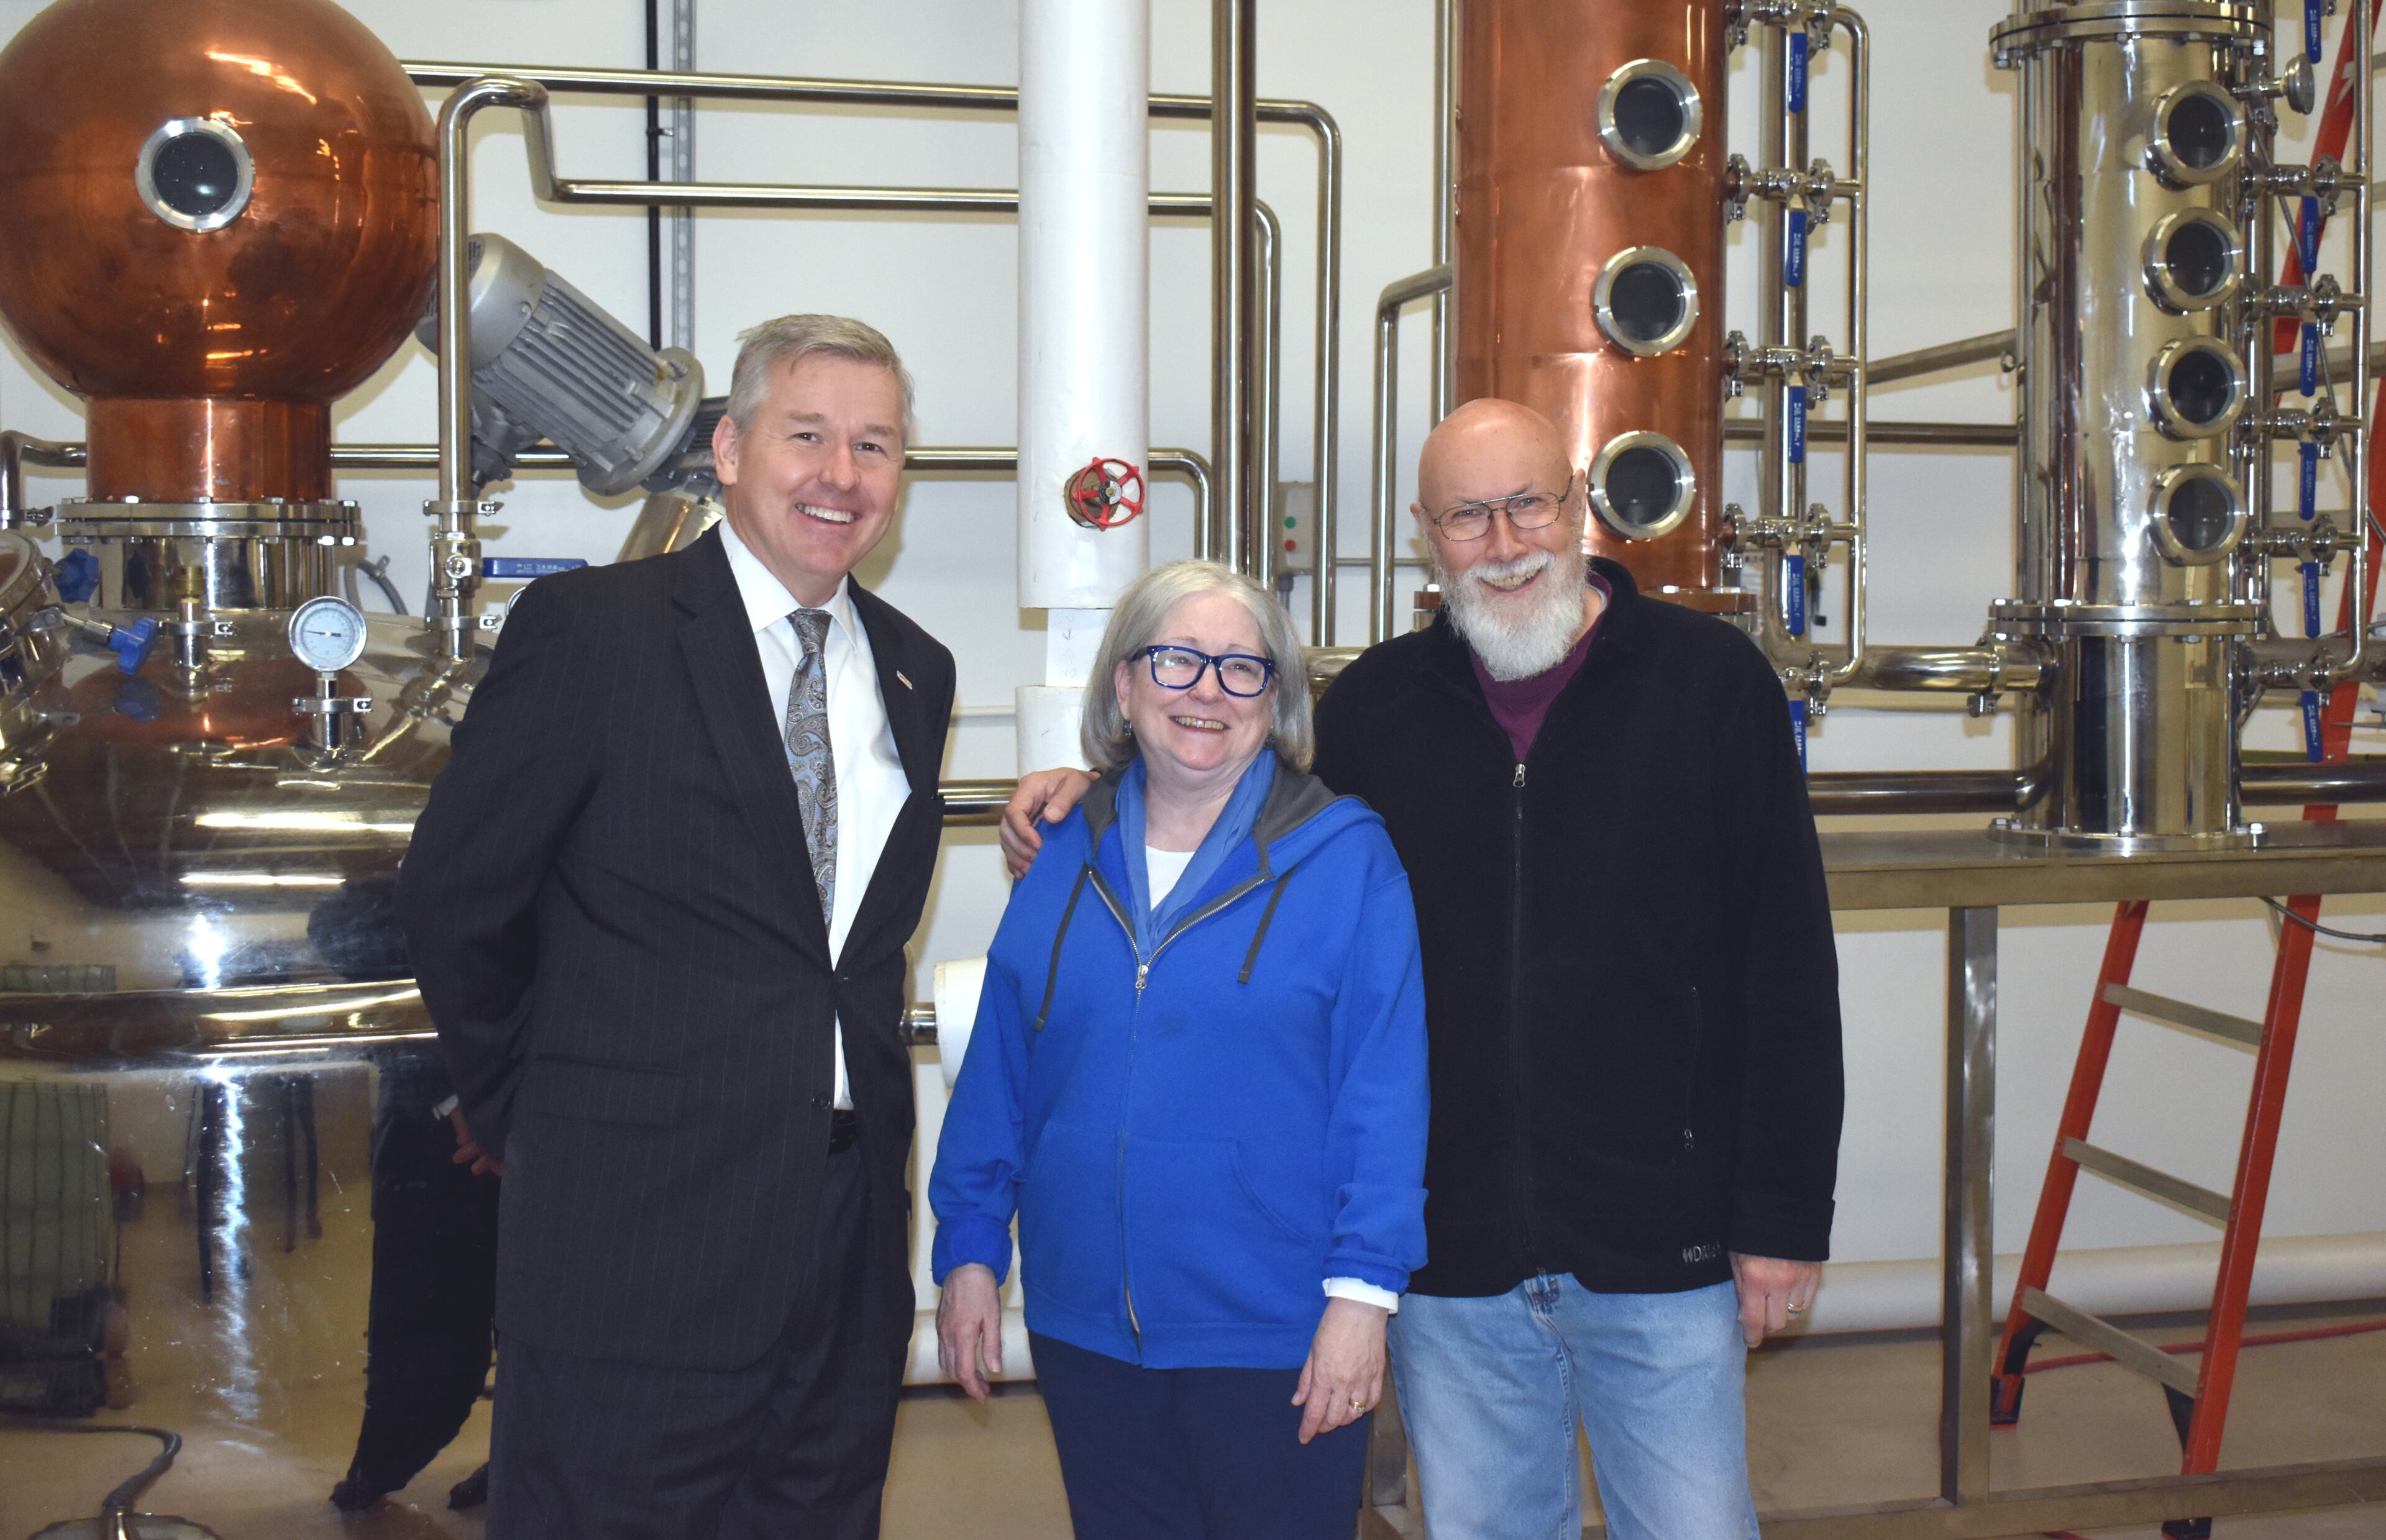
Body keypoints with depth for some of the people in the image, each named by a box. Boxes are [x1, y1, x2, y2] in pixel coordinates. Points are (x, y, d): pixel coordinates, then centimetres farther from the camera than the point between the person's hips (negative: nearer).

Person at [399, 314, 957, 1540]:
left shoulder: (914, 672, 11)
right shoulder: (588, 629, -7)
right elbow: (452, 896, -2)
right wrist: (529, 1113, 6)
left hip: (849, 1234, 6)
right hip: (634, 1226, -5)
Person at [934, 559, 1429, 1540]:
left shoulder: (1345, 858, -6)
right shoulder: (1066, 861, 5)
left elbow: (1384, 1091, -9)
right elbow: (998, 1074, 9)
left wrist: (1363, 1289, -13)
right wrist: (969, 1249, 6)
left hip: (1277, 1343, -3)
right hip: (1087, 1330, 4)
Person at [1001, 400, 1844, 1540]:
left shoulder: (1707, 678, -3)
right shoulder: (1373, 706, 5)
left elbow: (1788, 966, -3)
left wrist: (1785, 1216, -5)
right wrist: (1088, 804, 2)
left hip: (1663, 1251, -2)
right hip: (1451, 1268, 3)